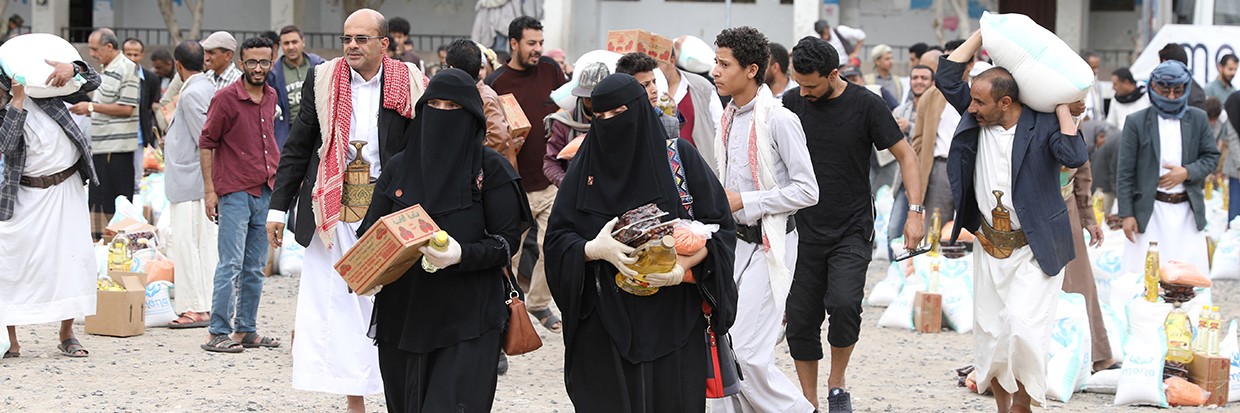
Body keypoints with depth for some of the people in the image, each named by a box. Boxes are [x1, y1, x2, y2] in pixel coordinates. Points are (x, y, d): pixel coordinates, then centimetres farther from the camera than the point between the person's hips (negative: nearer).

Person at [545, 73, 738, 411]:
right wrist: (593, 249, -18)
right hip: (605, 324, 1)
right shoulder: (586, 166, 6)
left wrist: (685, 265, -17)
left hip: (674, 321, -1)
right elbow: (557, 239, 3)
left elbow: (719, 227, 0)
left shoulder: (679, 157, 1)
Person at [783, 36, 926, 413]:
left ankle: (838, 382, 2)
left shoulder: (865, 105, -7)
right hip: (803, 230, 3)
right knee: (801, 322, 3)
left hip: (852, 231, -3)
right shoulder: (792, 103, 0)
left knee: (844, 304, -22)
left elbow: (905, 155, -2)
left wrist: (915, 212, -11)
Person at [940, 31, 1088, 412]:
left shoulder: (1044, 126, -13)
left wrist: (1062, 107, -18)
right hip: (990, 248, 6)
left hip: (1034, 250, -5)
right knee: (988, 332, 6)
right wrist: (982, 34, 1)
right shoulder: (977, 121, 2)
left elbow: (1074, 156, -29)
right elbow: (947, 77, 1)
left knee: (1021, 326, -18)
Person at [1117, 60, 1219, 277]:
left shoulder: (1198, 119, 7)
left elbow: (1211, 157, 11)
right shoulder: (1137, 122, -1)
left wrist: (1187, 172, -10)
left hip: (1187, 211, 2)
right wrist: (1126, 214, -6)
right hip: (1149, 211, -2)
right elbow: (1125, 172, -1)